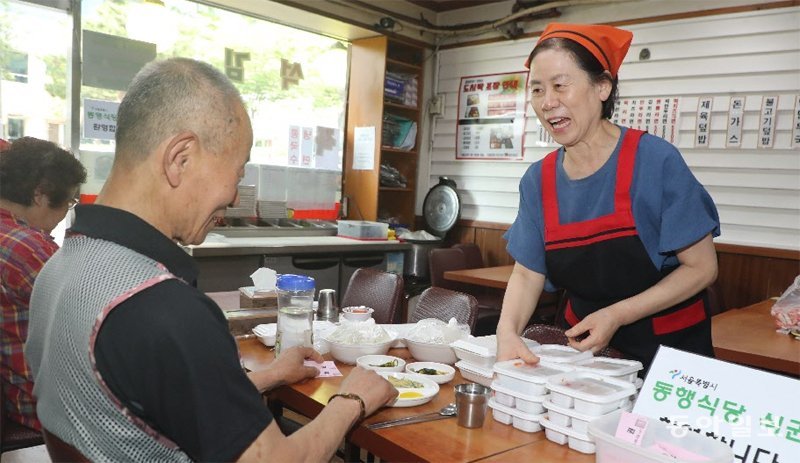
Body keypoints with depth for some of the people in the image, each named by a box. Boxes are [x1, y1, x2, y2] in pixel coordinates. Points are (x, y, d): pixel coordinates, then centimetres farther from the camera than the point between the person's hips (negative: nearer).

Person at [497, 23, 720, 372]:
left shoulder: (656, 160, -16)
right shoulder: (538, 180, -4)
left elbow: (701, 267, -12)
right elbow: (528, 272, -2)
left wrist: (617, 315, -21)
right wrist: (508, 329, -21)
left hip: (667, 347, -3)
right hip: (581, 344, 3)